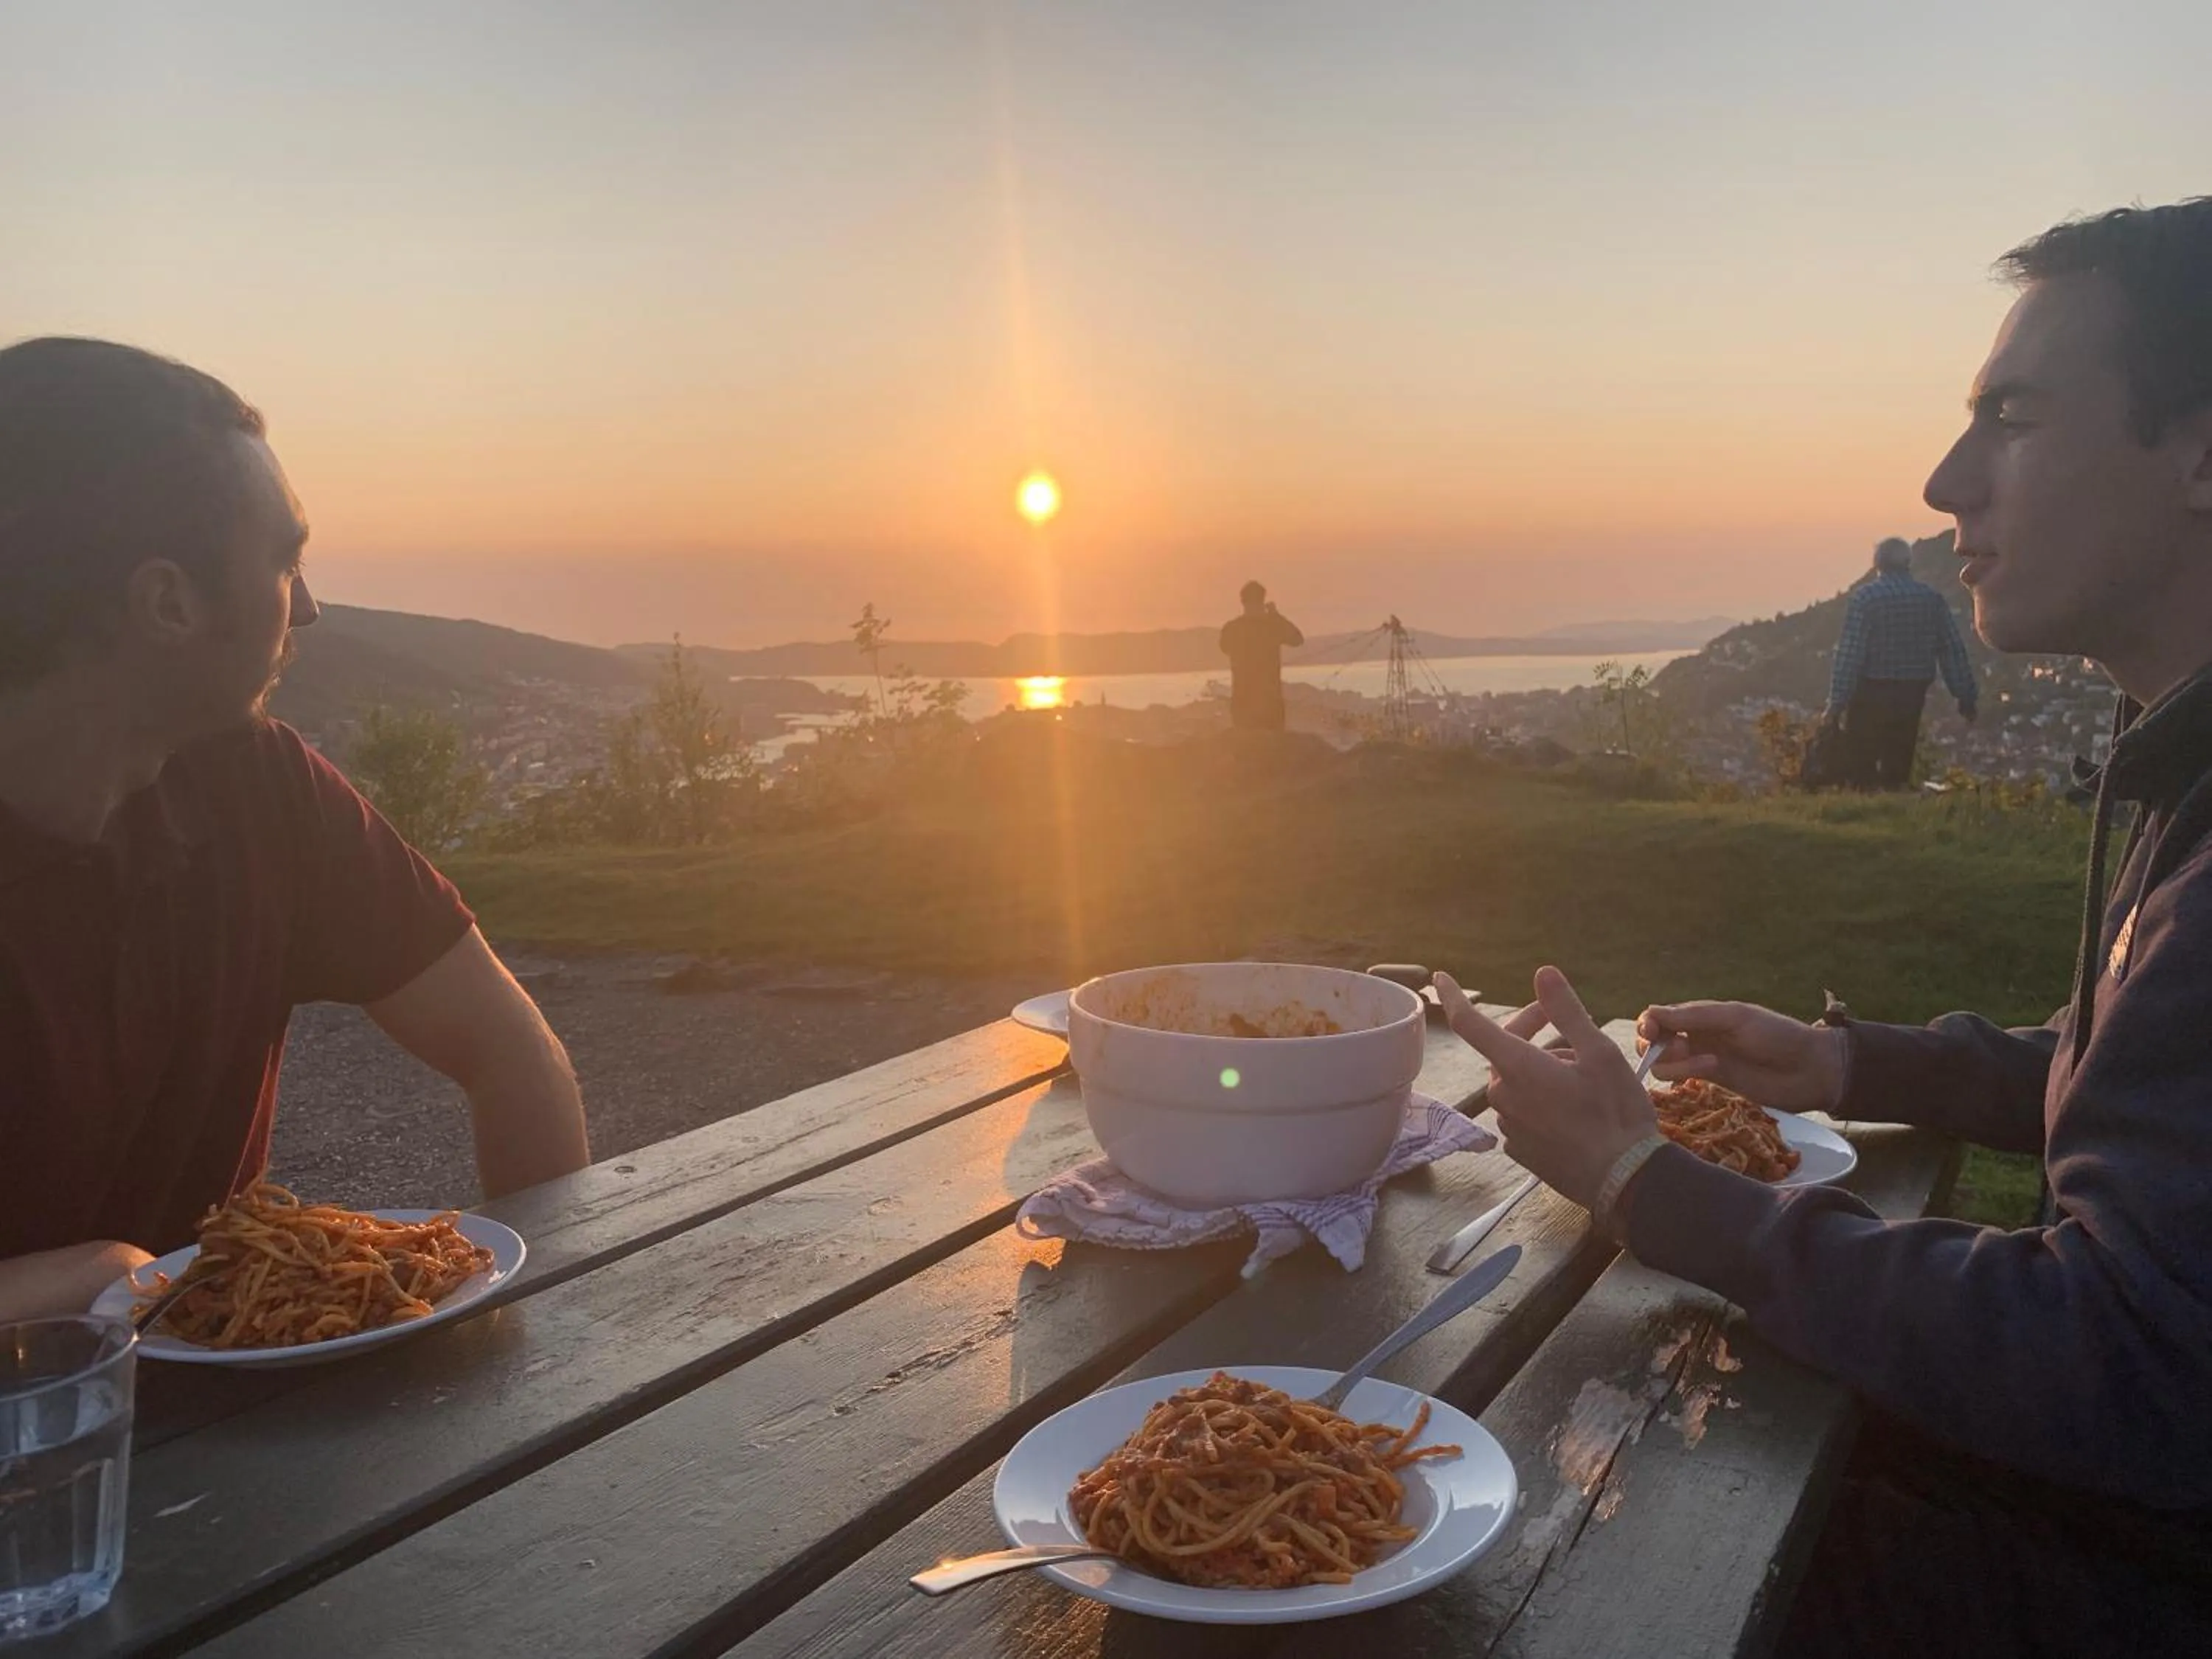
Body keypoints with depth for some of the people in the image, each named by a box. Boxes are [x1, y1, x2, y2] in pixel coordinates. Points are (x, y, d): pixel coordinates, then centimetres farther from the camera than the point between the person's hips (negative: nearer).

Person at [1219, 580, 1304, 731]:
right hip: (1270, 698, -1)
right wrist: (1276, 614, 16)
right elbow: (1298, 639, 14)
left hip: (1243, 699, 1)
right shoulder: (1274, 625, -5)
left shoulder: (1231, 628, -3)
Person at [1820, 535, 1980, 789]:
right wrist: (1966, 697, 10)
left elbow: (1849, 653, -16)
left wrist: (1837, 703, -14)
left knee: (1857, 771, 0)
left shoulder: (1865, 596, -10)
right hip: (1911, 697, 5)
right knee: (1897, 770, 13)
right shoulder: (1932, 598, 3)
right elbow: (1953, 650, 3)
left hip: (1871, 695, -5)